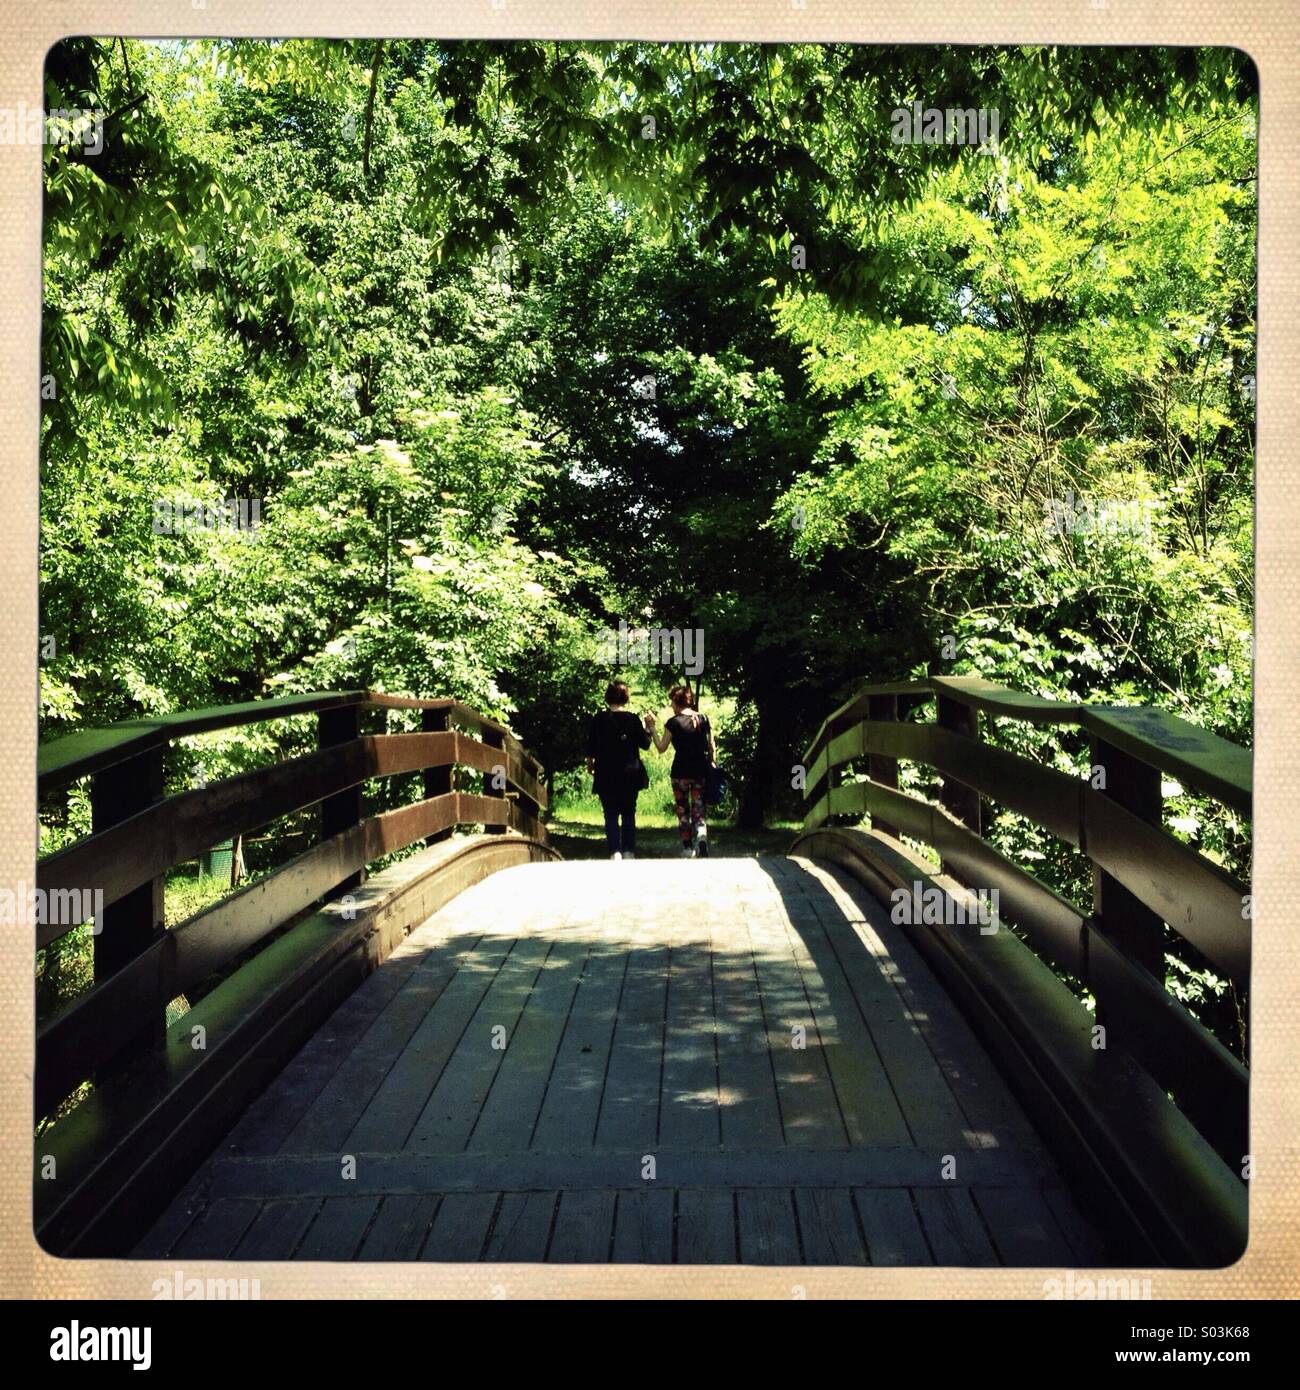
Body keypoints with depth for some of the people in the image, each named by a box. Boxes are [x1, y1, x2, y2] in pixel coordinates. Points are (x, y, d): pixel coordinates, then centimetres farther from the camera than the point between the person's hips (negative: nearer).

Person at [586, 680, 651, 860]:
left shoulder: (599, 719, -4)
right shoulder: (633, 719, -4)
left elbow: (590, 747, 1)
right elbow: (645, 744, 3)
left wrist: (590, 764, 18)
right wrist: (649, 728, 20)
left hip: (606, 775, -1)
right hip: (630, 775, 1)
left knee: (611, 815, 0)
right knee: (628, 814, 11)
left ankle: (615, 852, -14)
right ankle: (628, 852, 9)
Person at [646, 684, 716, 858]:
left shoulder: (673, 723, -7)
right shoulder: (703, 719, 4)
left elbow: (661, 748, 0)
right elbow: (712, 747, 6)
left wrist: (652, 728, 6)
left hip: (681, 772, -3)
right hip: (701, 771, 3)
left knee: (682, 811, 11)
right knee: (699, 811, 7)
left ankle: (688, 849, 13)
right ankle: (702, 838, -19)